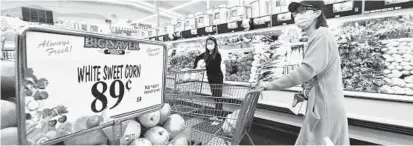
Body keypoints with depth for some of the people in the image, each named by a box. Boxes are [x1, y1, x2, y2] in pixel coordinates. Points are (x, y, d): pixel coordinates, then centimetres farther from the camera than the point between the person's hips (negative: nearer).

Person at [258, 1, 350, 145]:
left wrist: (271, 85, -21)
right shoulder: (317, 37, 16)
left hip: (325, 107, -9)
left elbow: (306, 71, -26)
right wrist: (304, 94, 11)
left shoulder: (321, 35, -15)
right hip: (322, 106, 9)